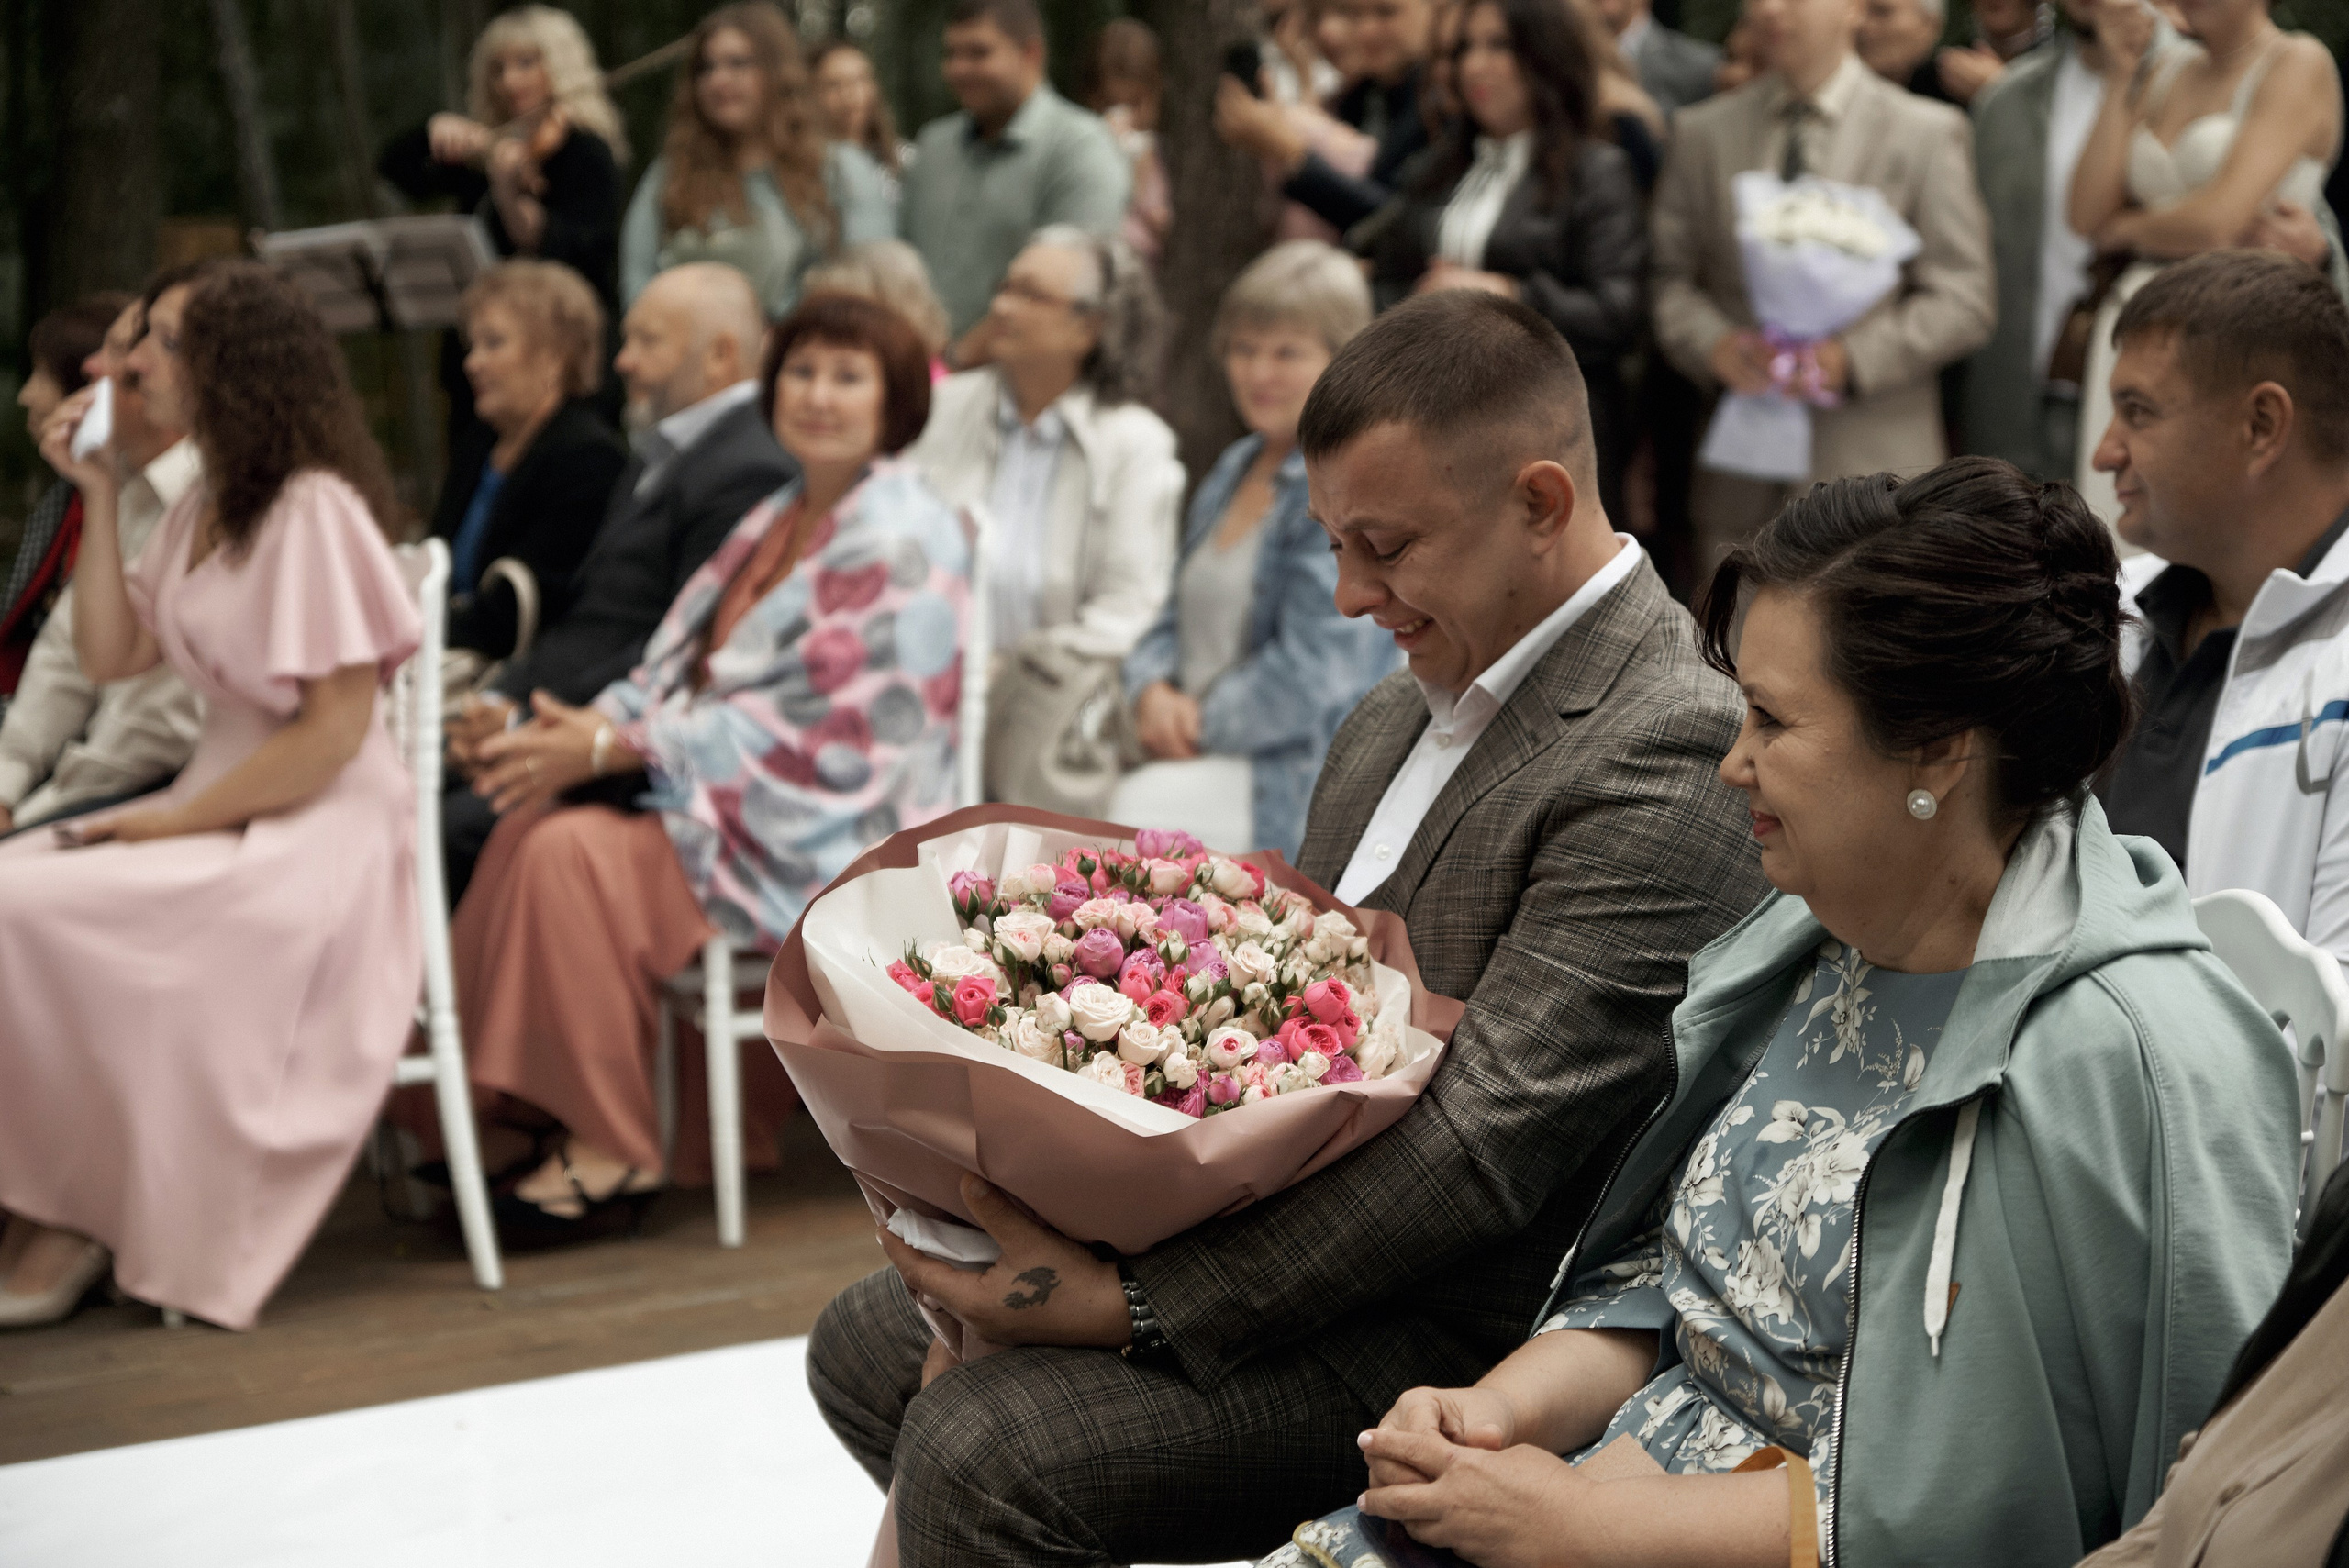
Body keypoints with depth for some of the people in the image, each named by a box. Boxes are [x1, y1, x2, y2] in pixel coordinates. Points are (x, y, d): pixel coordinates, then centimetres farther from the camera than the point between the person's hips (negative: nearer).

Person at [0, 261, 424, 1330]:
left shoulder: (314, 509, -14)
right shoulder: (202, 507, 14)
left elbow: (334, 732, -18)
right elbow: (111, 655, 10)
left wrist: (176, 820, -15)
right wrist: (98, 494, 7)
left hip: (321, 833, -9)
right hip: (225, 813, 9)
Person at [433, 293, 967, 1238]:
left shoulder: (900, 545, -14)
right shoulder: (781, 520, 16)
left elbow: (827, 737, -20)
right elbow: (691, 665, 15)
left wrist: (619, 748, -20)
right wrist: (592, 723, -7)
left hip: (830, 842, -9)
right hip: (740, 804, 9)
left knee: (575, 855, -24)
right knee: (534, 820, -9)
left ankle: (613, 1152, -14)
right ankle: (533, 1109, -7)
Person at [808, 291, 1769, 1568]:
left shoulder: (1662, 755, -21)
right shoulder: (1398, 717, 11)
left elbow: (1484, 1144, -26)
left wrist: (1130, 1303, -26)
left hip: (1451, 1336, -10)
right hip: (1266, 1215, 10)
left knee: (980, 1448, -23)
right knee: (869, 1347, 12)